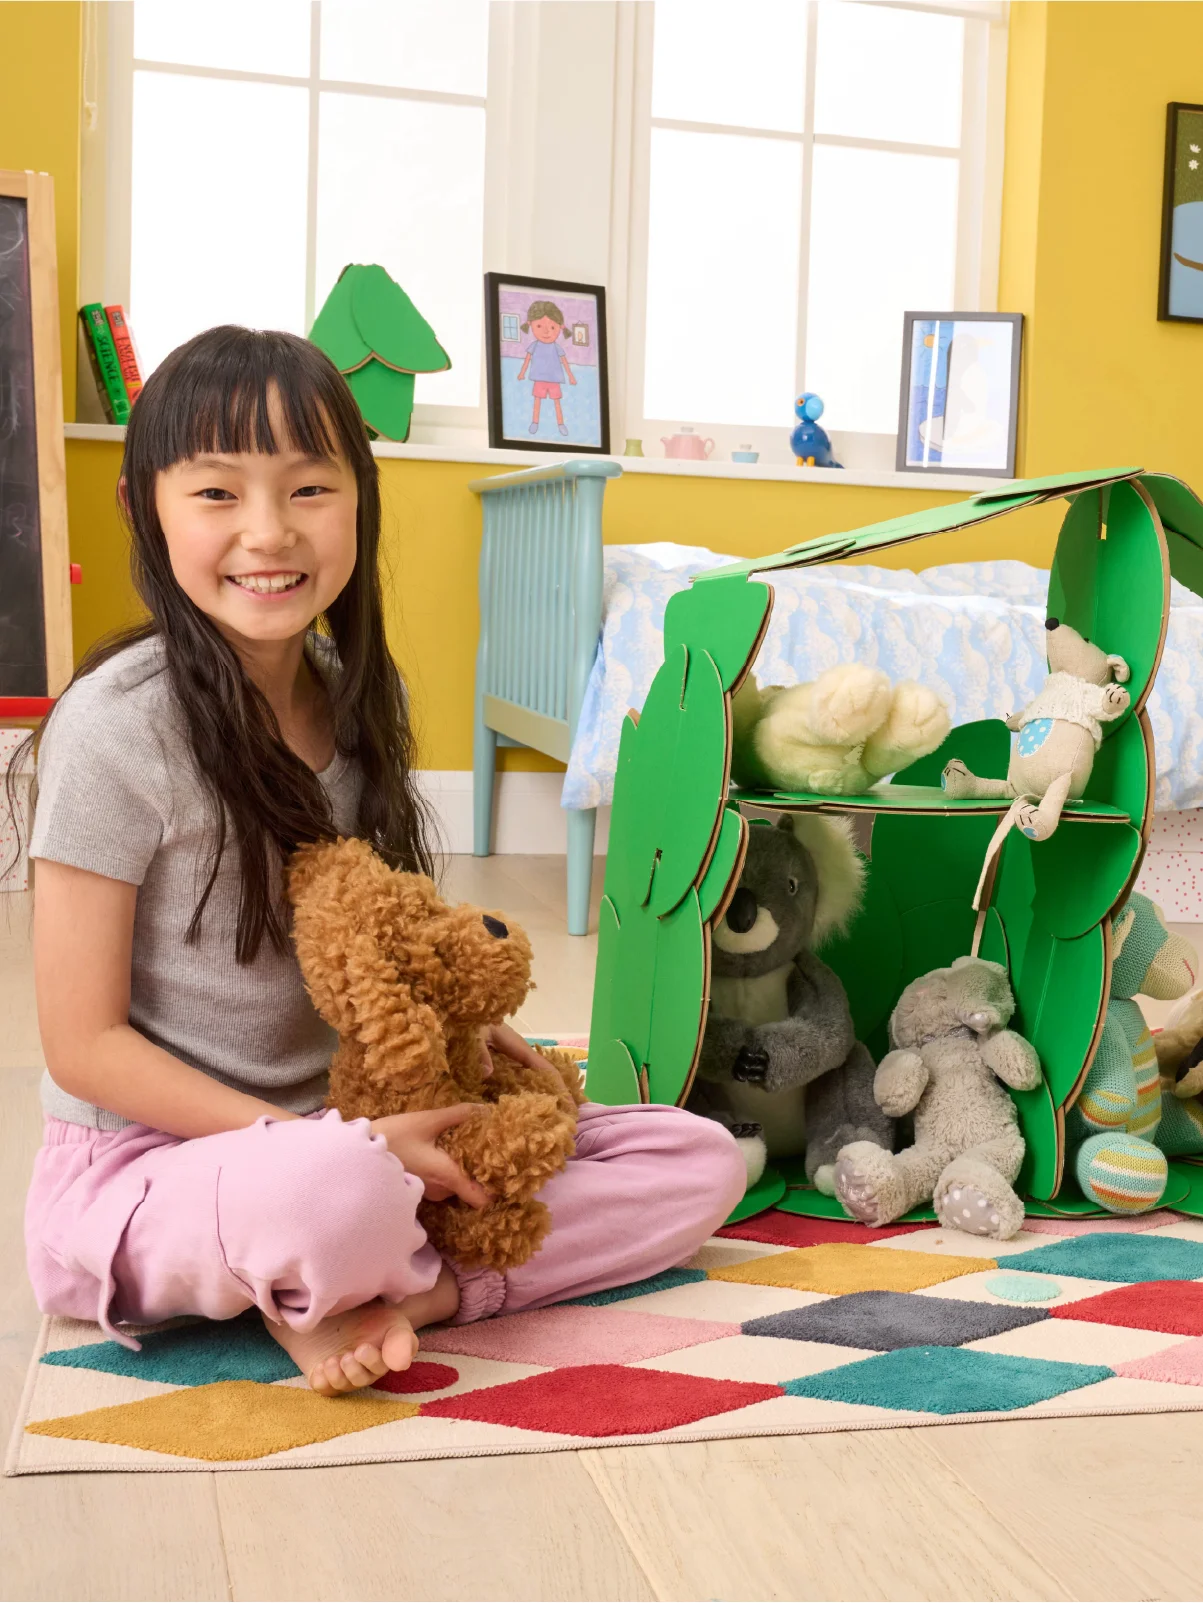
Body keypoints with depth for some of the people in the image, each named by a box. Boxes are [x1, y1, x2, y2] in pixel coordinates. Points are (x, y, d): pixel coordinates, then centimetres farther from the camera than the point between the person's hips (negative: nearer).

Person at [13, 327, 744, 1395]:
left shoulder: (363, 699, 2)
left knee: (702, 1161, -2)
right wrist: (327, 1148, -22)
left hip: (342, 1124, 7)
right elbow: (85, 1045, -15)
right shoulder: (118, 725, -17)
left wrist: (464, 1038, -4)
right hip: (146, 1166, -6)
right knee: (337, 1195, -42)